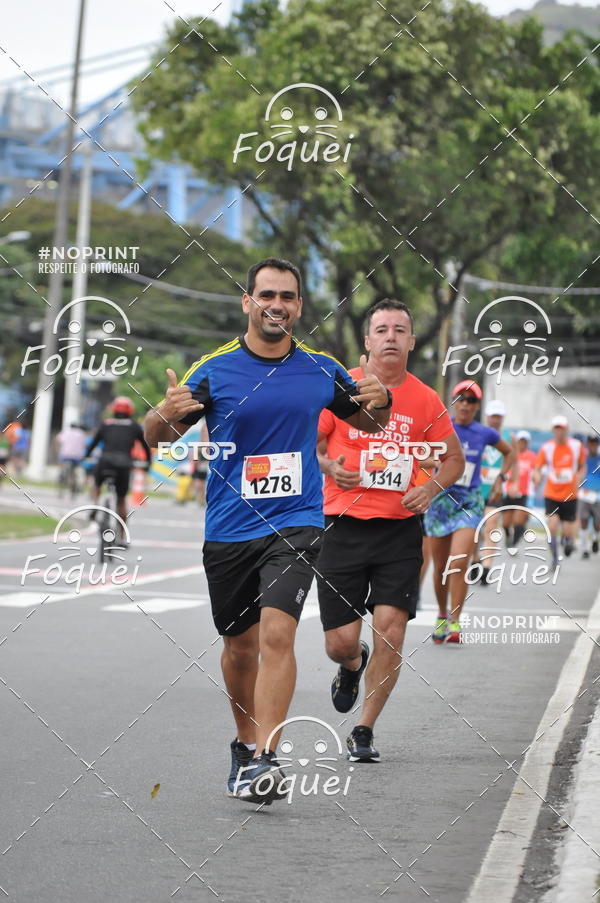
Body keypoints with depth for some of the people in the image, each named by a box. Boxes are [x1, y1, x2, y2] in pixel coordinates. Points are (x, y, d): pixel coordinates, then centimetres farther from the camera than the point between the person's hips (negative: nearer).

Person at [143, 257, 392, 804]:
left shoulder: (322, 370, 4)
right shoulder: (214, 370, -2)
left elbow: (367, 422, 20)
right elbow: (156, 436, 3)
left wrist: (379, 402, -4)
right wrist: (166, 413, -21)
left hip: (296, 523, -1)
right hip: (229, 529, 1)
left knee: (277, 634, -19)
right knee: (240, 647, 12)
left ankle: (265, 759, -21)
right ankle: (245, 743, 35)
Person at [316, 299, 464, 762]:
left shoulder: (425, 401, 3)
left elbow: (454, 457, 15)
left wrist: (430, 488, -4)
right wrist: (328, 467, -15)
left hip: (401, 528, 1)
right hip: (344, 527, -1)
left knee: (391, 630, -10)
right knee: (340, 642, -1)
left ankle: (364, 731, 6)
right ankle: (353, 665, 38)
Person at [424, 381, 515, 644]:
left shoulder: (485, 433, 2)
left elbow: (509, 453, 20)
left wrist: (499, 479, 9)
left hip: (469, 504, -1)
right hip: (439, 500, 1)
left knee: (459, 563, -17)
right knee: (440, 566, 8)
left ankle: (454, 623, -15)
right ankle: (442, 615, 30)